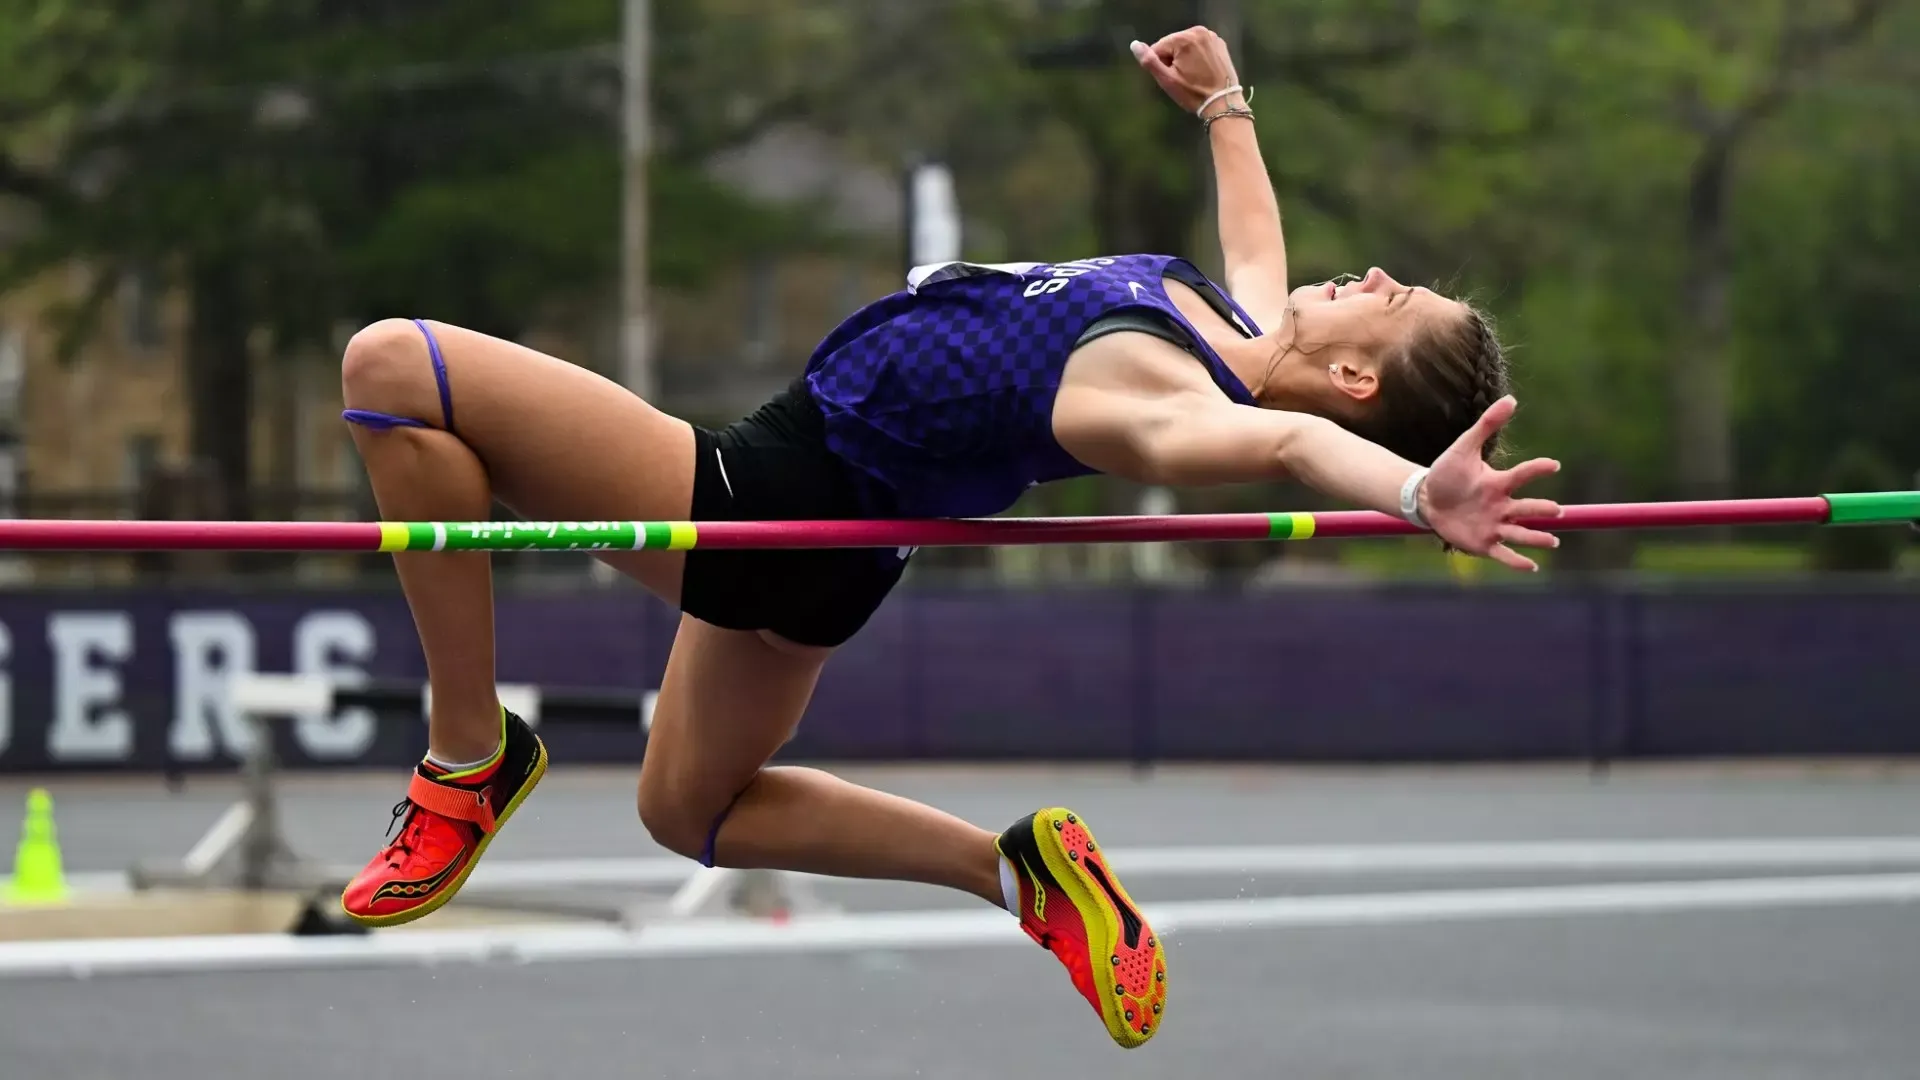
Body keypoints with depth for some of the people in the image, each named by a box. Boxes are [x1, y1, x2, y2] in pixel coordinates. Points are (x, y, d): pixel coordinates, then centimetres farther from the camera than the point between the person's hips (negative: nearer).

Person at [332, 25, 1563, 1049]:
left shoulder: (1161, 396, -33)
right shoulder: (1247, 319, -6)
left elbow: (1285, 438, -56)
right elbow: (1258, 241, 20)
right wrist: (1223, 99, 29)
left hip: (763, 499, -10)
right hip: (830, 516, 10)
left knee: (392, 367, -15)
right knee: (691, 809, 33)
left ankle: (472, 758, -3)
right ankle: (1025, 872, 20)